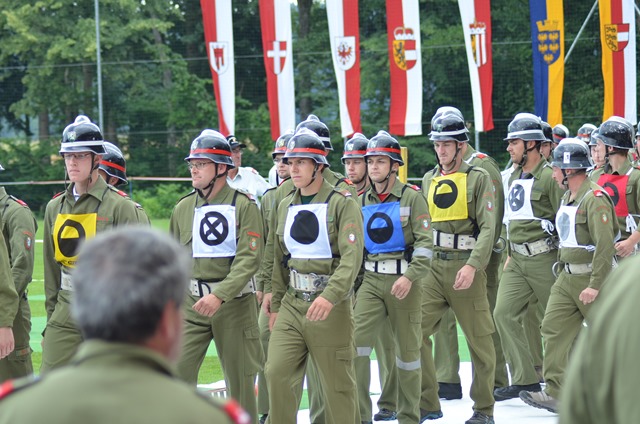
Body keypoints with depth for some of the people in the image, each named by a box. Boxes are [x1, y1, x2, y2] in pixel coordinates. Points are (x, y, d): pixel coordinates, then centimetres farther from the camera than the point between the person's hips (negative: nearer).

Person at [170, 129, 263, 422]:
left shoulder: (243, 206, -7)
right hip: (191, 302, 4)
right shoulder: (183, 209, 9)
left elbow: (249, 259, -14)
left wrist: (219, 295, -24)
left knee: (239, 379, 5)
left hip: (234, 302, -4)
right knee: (177, 372, -8)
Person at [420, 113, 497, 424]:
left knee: (479, 340, 3)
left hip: (466, 267, -4)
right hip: (433, 267, 5)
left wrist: (472, 266, -22)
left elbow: (488, 227, -10)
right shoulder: (429, 180, 14)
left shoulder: (478, 178, -2)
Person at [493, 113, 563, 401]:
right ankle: (525, 380, -2)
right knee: (504, 313, -4)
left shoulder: (549, 176, -13)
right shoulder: (515, 177, 14)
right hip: (518, 259, 8)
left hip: (543, 258, -8)